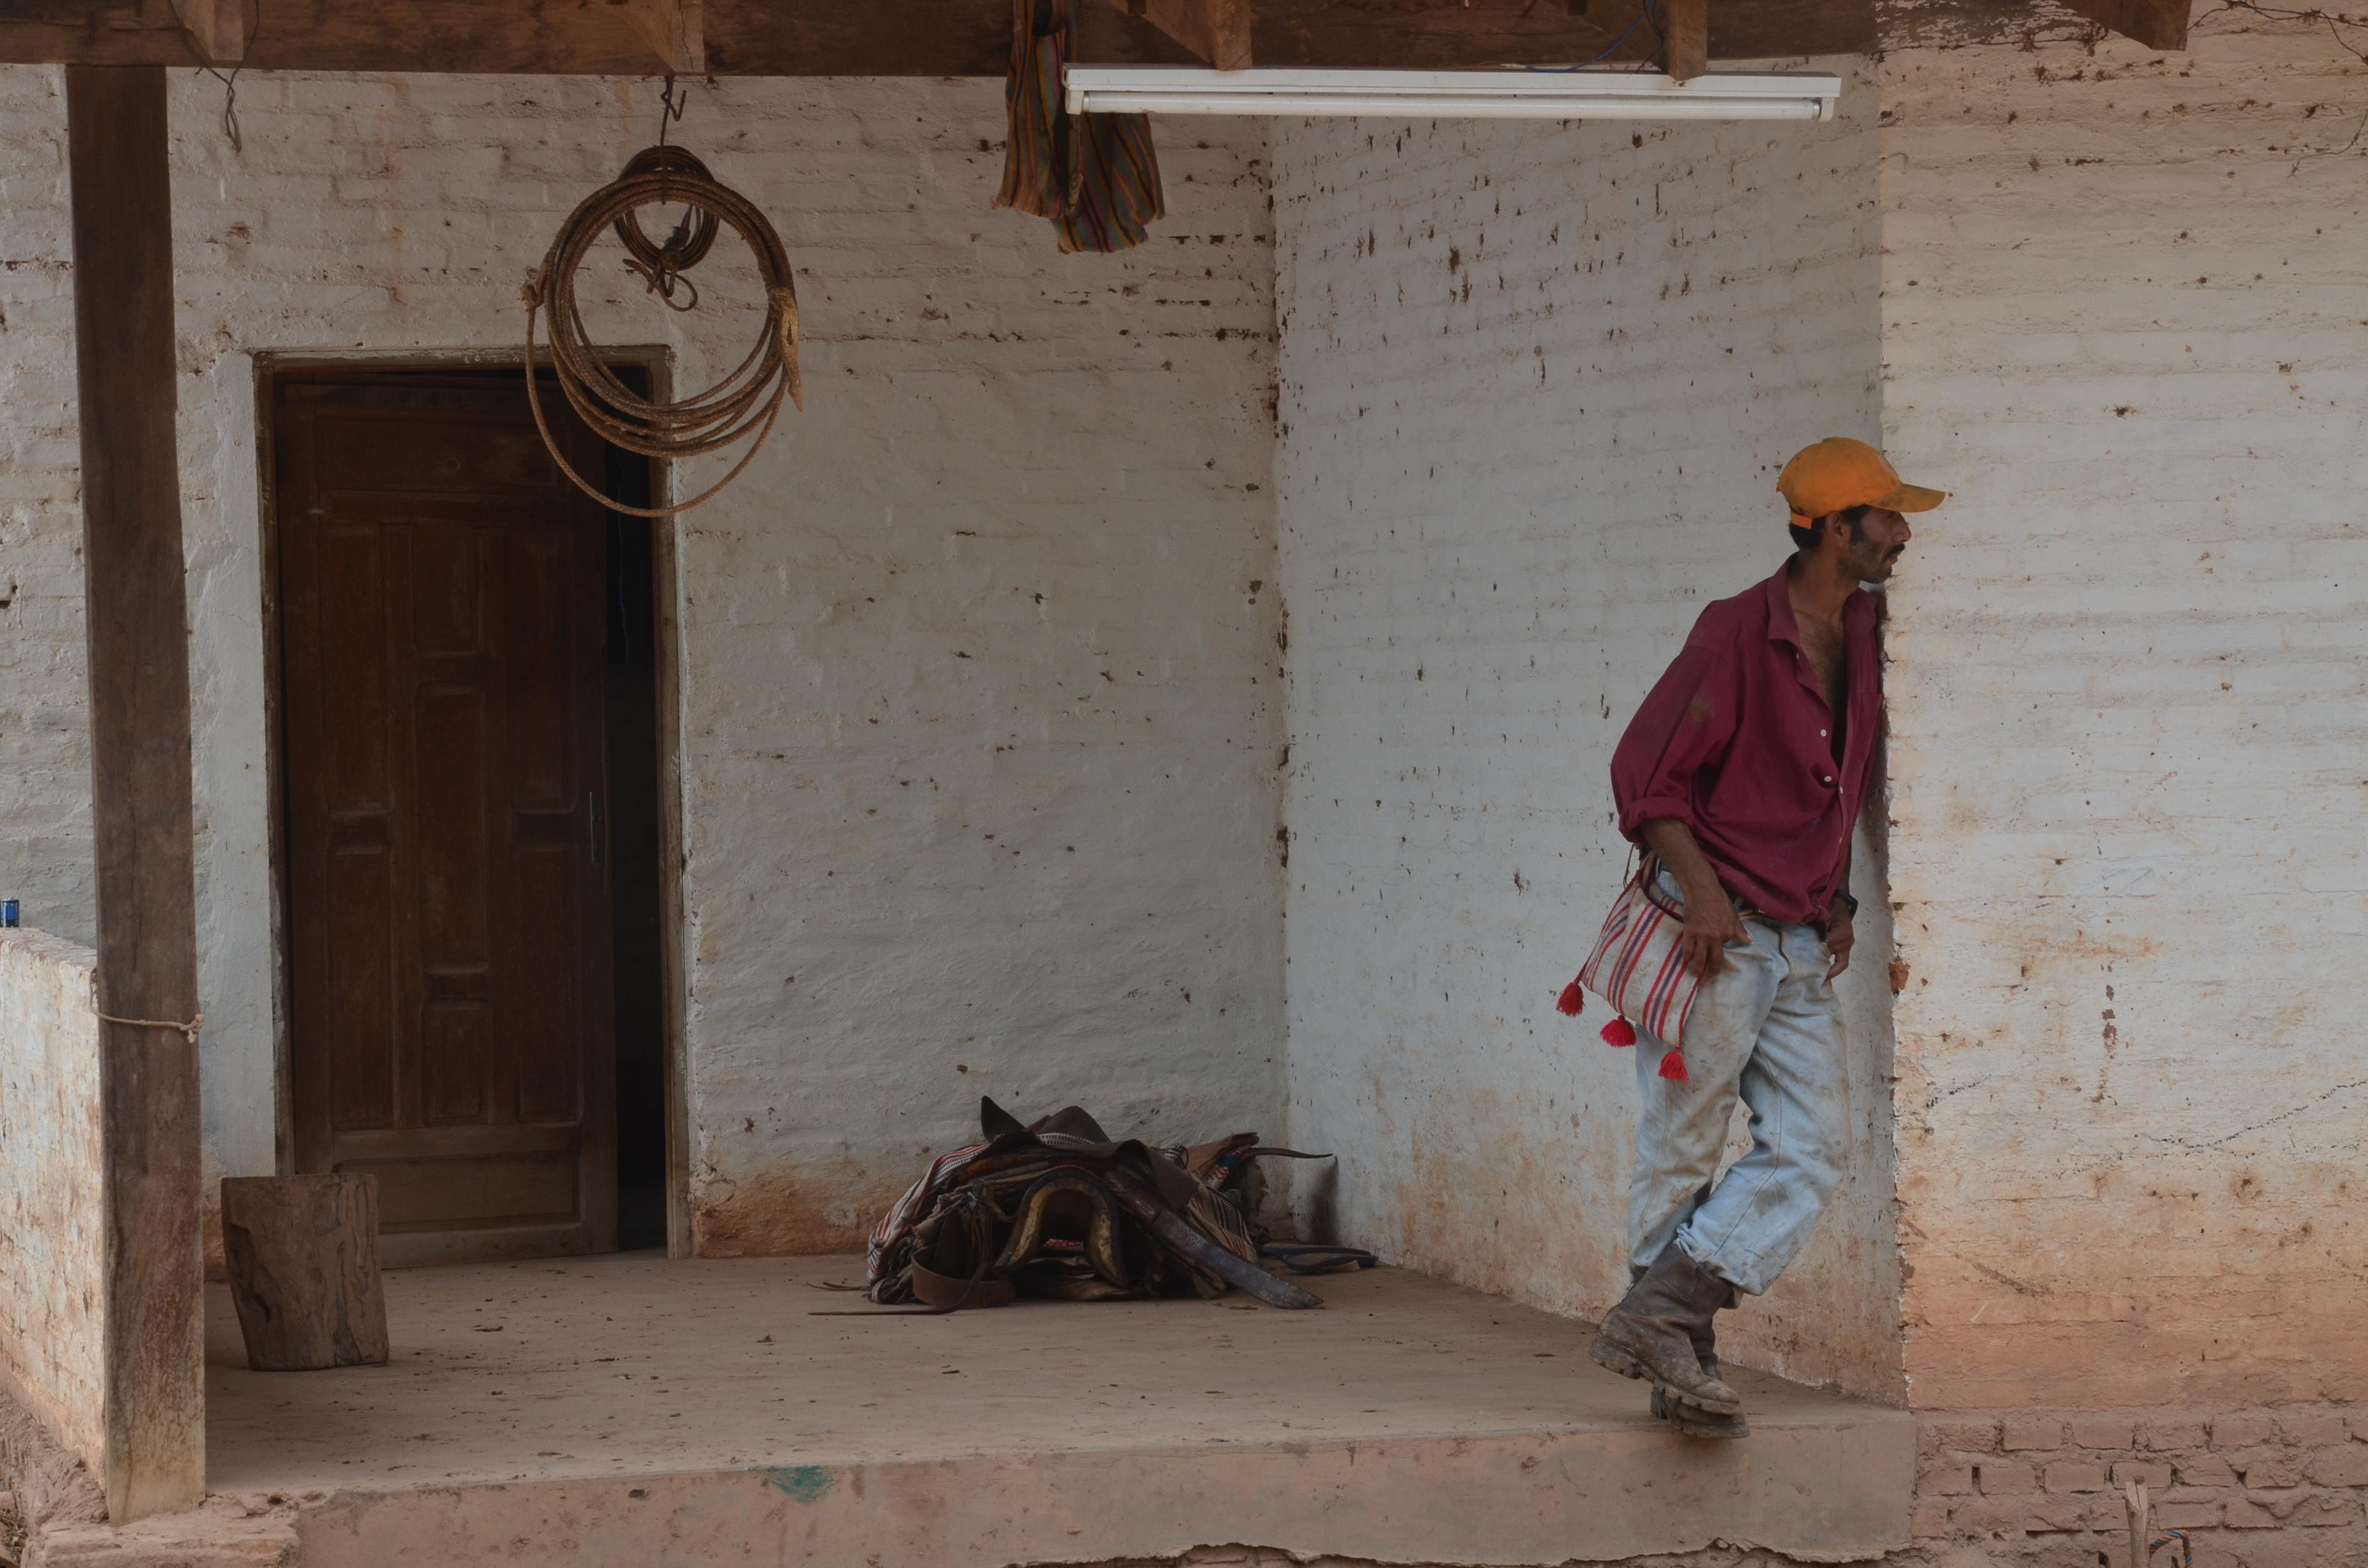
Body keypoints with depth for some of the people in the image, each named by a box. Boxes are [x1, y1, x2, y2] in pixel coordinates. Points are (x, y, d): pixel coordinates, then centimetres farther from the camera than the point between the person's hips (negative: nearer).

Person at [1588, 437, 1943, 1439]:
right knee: (1684, 1152, -1)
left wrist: (1837, 898, 13)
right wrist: (1700, 889, -21)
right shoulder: (1739, 632, -12)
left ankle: (1660, 1317, 0)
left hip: (1802, 946, 8)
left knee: (1809, 1153, -1)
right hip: (1716, 936, -7)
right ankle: (1677, 1358, 7)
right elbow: (1645, 773, -12)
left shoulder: (1861, 641, 11)